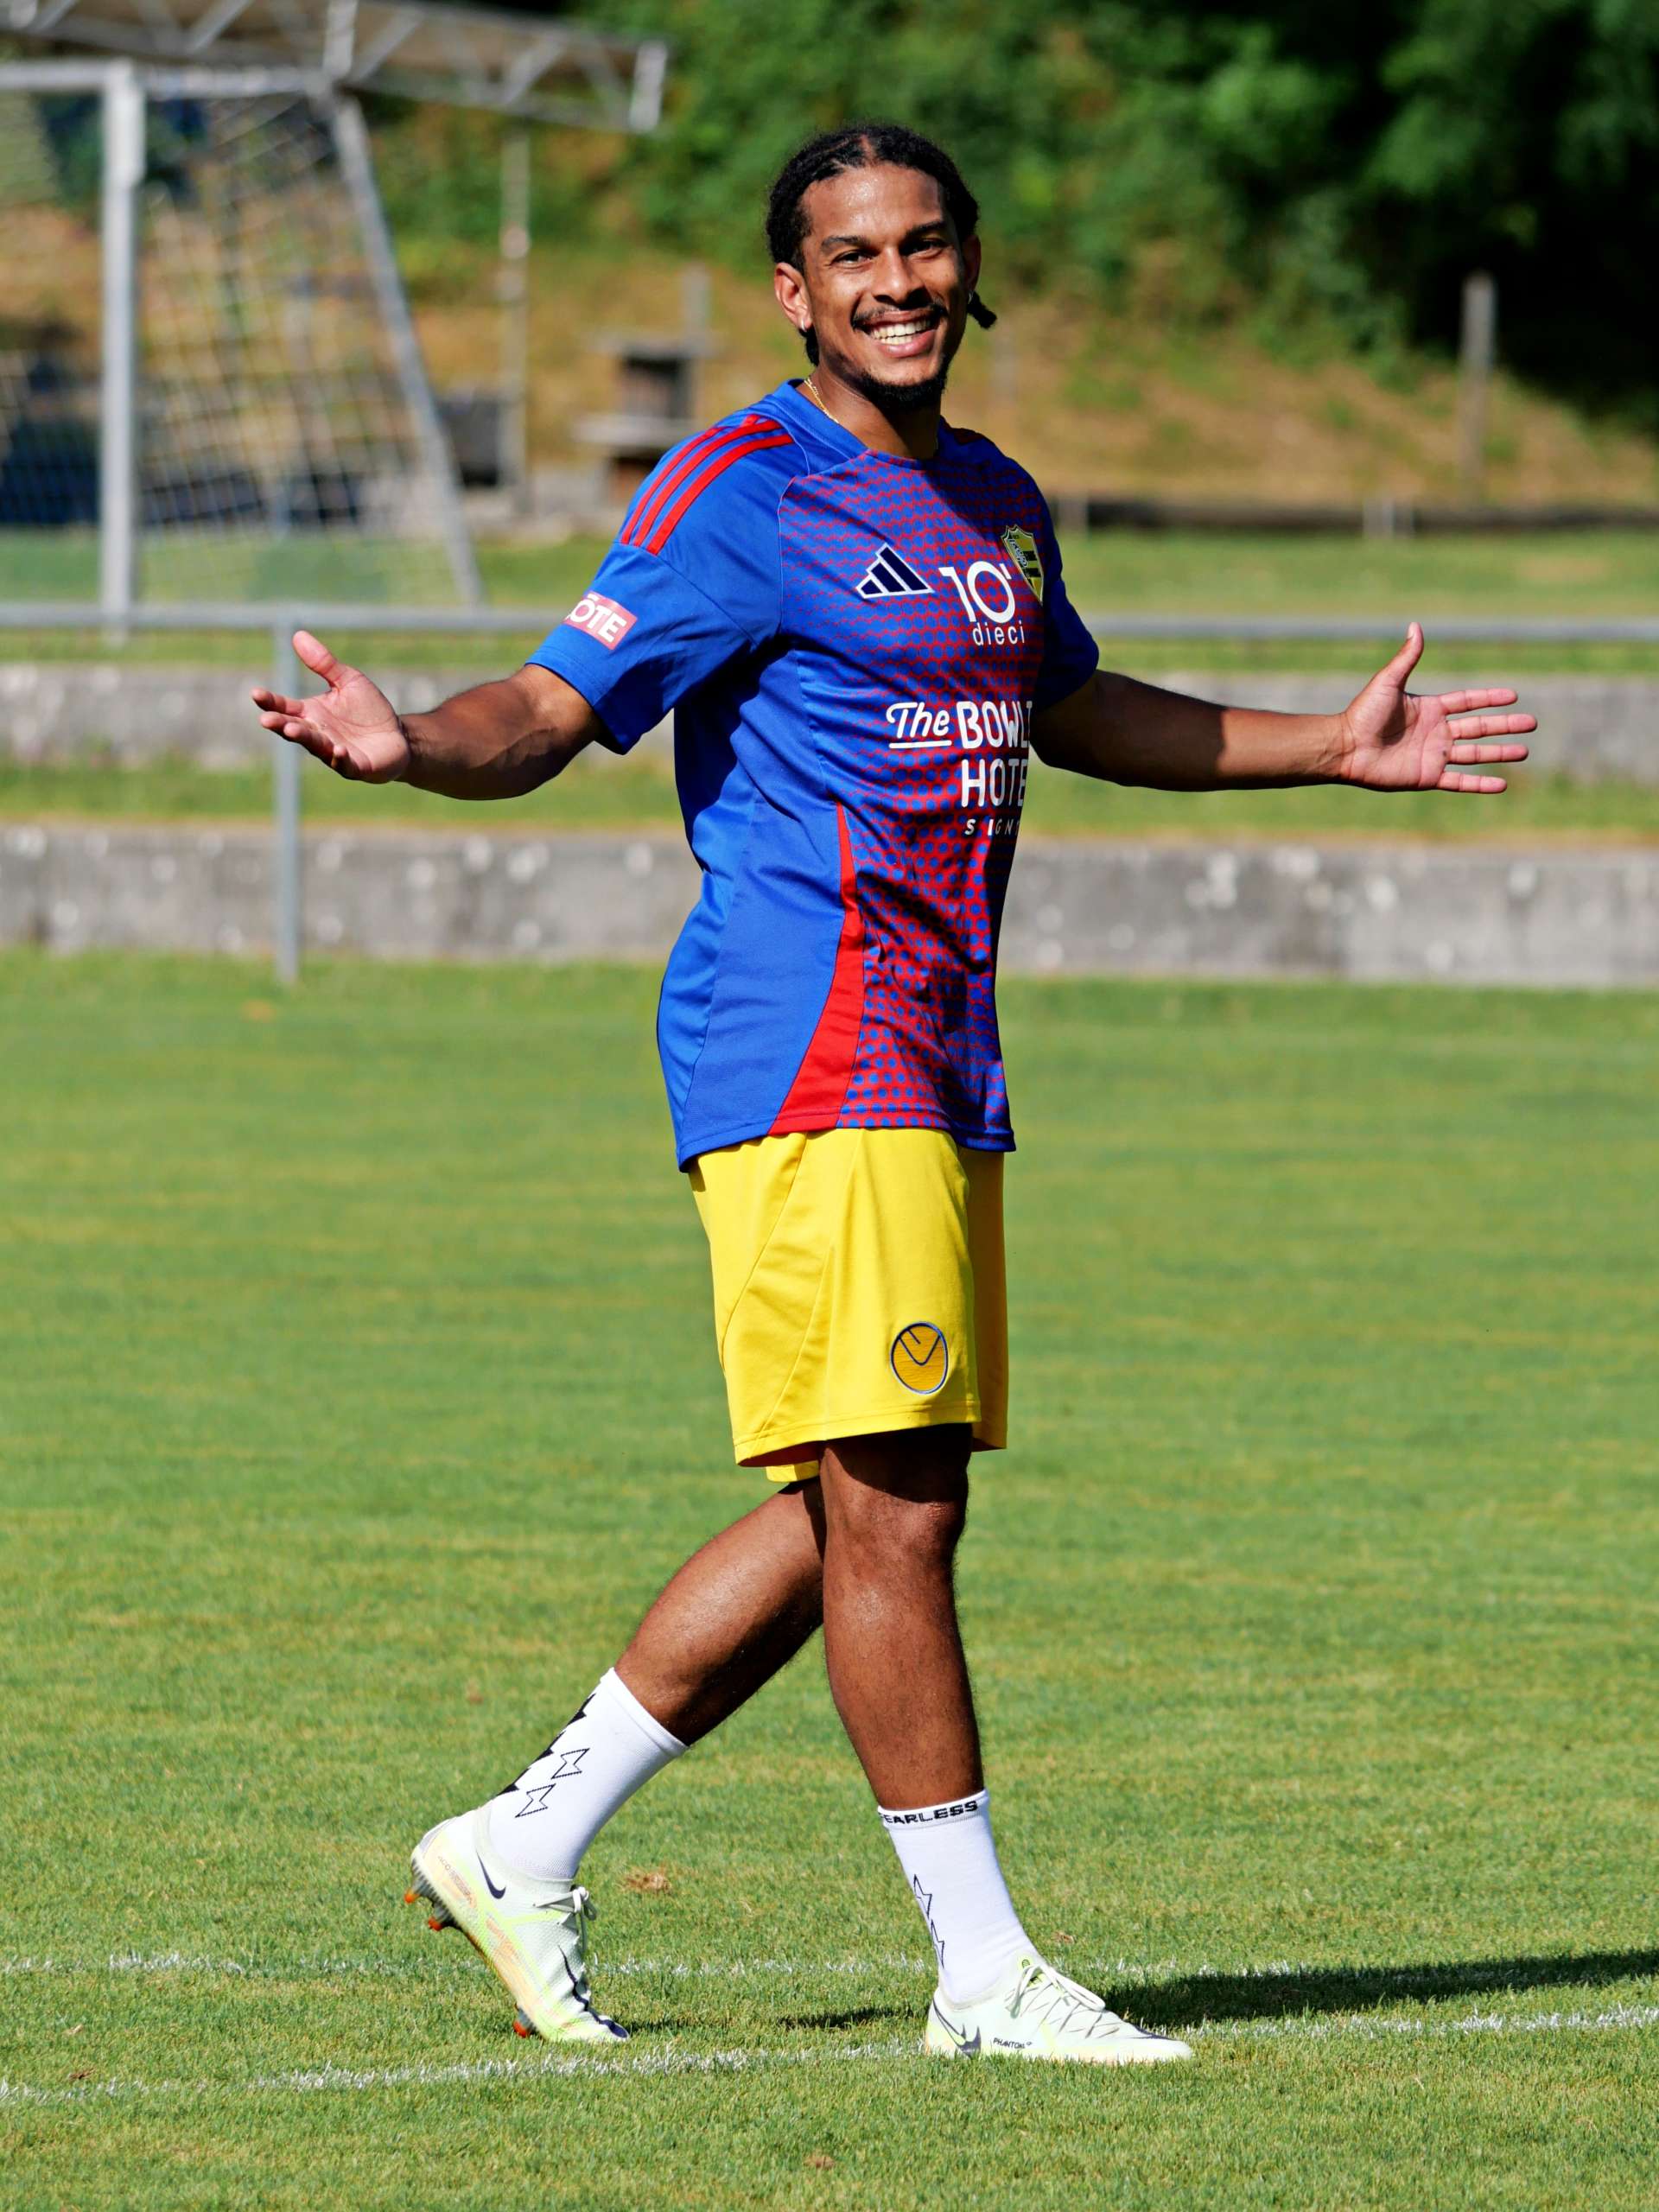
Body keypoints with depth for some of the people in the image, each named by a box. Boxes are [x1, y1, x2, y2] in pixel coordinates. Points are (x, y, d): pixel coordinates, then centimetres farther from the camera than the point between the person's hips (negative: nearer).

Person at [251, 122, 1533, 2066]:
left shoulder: (994, 503, 17)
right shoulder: (742, 498, -8)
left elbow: (1068, 712, 35)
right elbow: (553, 710, -14)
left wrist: (1329, 746, 40)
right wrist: (408, 743, -35)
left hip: (939, 1075, 9)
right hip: (809, 1063, -9)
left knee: (860, 1520, 8)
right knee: (891, 1509, -9)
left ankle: (526, 1847, 17)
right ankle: (982, 1974, -5)